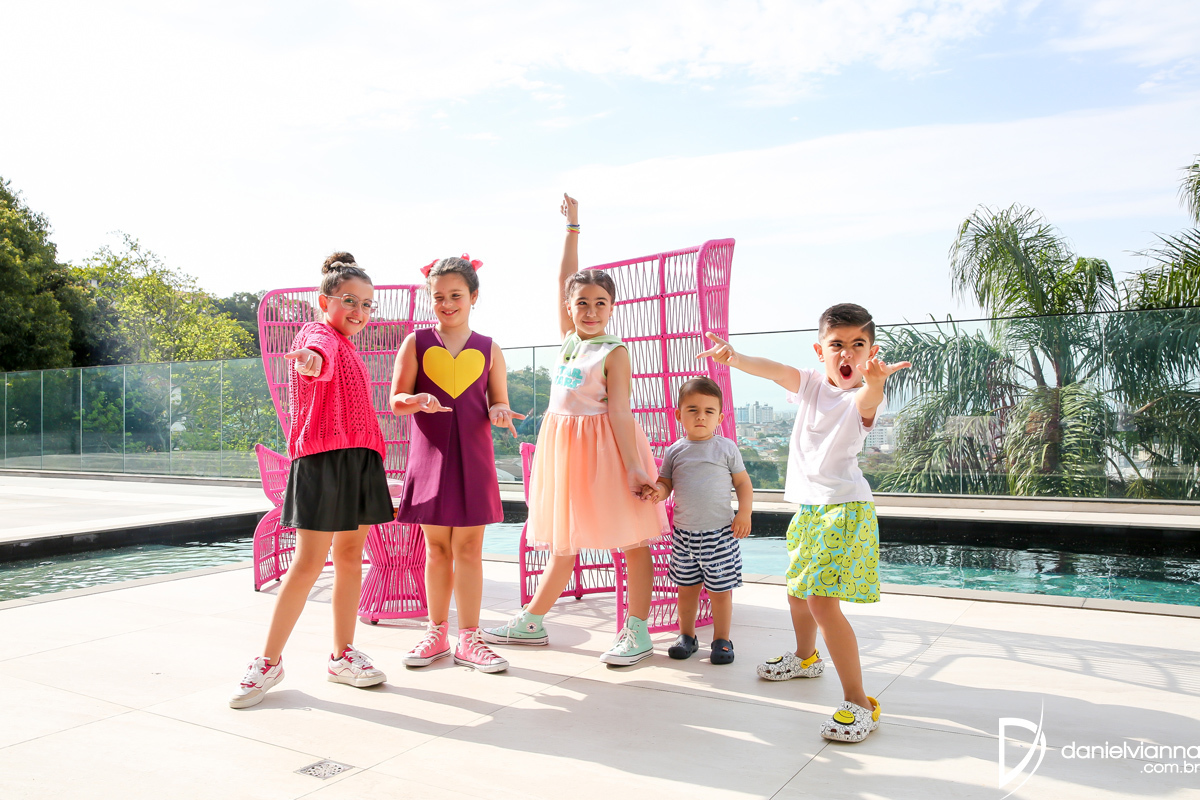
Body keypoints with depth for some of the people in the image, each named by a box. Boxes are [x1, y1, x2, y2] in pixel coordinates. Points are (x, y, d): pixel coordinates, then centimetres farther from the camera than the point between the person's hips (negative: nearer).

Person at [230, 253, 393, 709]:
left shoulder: (348, 346, 21)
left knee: (350, 558, 11)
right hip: (322, 458, -8)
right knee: (309, 563, -6)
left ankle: (343, 656, 21)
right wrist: (313, 359, -55)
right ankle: (270, 661, 8)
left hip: (360, 459, 8)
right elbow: (320, 351, -32)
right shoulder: (317, 334, -5)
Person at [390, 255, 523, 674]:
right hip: (430, 454, 0)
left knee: (468, 548, 2)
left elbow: (499, 404, 9)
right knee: (437, 548, 9)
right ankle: (437, 633, 23)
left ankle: (468, 639, 11)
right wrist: (418, 401, -18)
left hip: (473, 458, 0)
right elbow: (397, 399, 3)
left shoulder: (489, 350, 6)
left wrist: (499, 412, -14)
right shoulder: (416, 343, 4)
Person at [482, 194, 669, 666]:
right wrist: (572, 226, 16)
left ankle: (638, 631, 8)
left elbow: (619, 411, -15)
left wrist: (633, 468, -19)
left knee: (632, 537, 1)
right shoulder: (569, 339, 7)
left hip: (603, 446, -7)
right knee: (563, 542, 15)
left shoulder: (614, 352, -9)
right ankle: (532, 622, 24)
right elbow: (565, 279, 13)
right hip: (563, 444, 7)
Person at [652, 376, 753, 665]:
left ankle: (722, 640, 20)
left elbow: (743, 482, 4)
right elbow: (665, 482, 7)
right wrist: (658, 492, -16)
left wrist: (744, 513, -7)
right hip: (684, 533, 2)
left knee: (720, 590, 4)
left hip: (720, 533, -2)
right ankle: (686, 636, 29)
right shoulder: (674, 451, 4)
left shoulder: (726, 448, -1)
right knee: (687, 588, 13)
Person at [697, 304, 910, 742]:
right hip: (809, 506, 8)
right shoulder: (810, 382, 1)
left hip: (844, 508, -7)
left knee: (822, 600, -18)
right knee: (797, 590, 24)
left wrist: (875, 382, -62)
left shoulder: (861, 398, -15)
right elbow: (773, 370, -12)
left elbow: (867, 402, -39)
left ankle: (859, 702, -8)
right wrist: (732, 356, -30)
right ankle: (805, 657, 52)